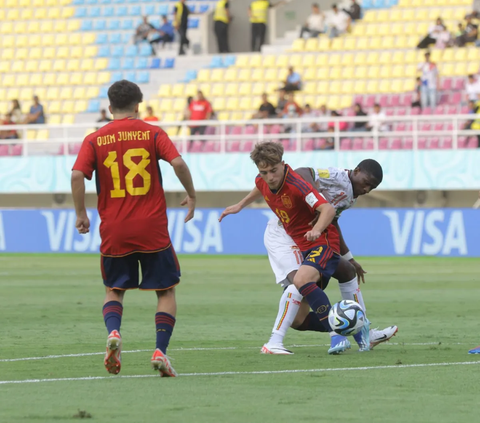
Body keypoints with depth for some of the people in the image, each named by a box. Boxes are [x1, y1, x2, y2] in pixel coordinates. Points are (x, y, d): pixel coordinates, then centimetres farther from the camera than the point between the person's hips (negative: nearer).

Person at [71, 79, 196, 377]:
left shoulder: (95, 140, 2)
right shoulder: (152, 134, 0)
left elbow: (77, 175, -9)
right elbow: (178, 163, -12)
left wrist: (81, 213, 2)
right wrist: (192, 196, 3)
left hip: (114, 231, 1)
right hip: (153, 230, -1)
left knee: (114, 290, 18)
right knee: (166, 290, 11)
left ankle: (113, 332, -11)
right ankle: (160, 351, -4)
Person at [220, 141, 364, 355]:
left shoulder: (296, 184, -24)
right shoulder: (263, 181, -2)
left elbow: (328, 209, -35)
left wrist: (317, 229, -52)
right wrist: (240, 205, 31)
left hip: (323, 242, -8)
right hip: (301, 248, 8)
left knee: (301, 280, -39)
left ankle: (337, 334, -31)